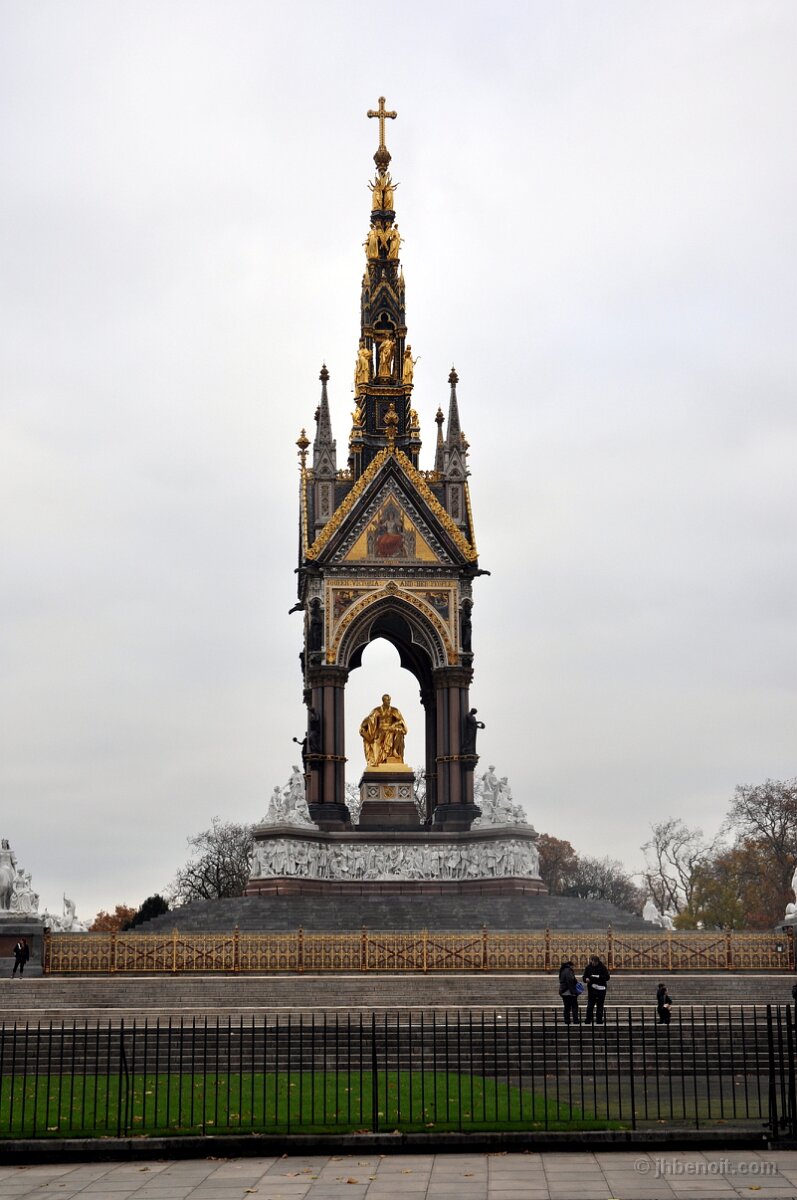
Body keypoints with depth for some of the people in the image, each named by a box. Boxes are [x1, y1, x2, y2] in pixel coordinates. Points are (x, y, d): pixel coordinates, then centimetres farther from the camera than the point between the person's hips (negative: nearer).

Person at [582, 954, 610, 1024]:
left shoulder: (602, 967, -2)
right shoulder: (588, 967, 5)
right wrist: (586, 979, -14)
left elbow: (607, 977, -6)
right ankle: (588, 1020, -4)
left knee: (600, 1006, 4)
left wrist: (599, 977, -21)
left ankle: (599, 1020, 11)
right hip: (591, 989, 1)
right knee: (590, 1005, -6)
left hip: (601, 989, -1)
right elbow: (584, 977, 9)